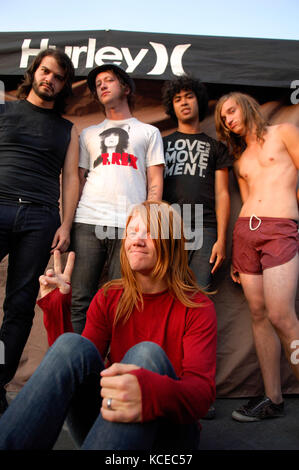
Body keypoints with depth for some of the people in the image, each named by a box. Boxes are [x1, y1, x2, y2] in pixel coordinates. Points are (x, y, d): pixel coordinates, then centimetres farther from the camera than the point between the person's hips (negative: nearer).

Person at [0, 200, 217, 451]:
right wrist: (55, 308, -12)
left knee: (146, 354, -32)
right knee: (73, 344, -24)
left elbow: (203, 389, -21)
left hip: (168, 427, -2)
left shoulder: (197, 307, -6)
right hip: (104, 421, 3)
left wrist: (152, 392, -44)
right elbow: (71, 365, -1)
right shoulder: (108, 298, 5)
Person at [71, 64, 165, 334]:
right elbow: (78, 180, 19)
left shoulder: (148, 132, 20)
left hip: (129, 225, -2)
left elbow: (155, 181, 11)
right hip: (87, 221, 2)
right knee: (80, 300, -3)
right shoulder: (89, 134, 26)